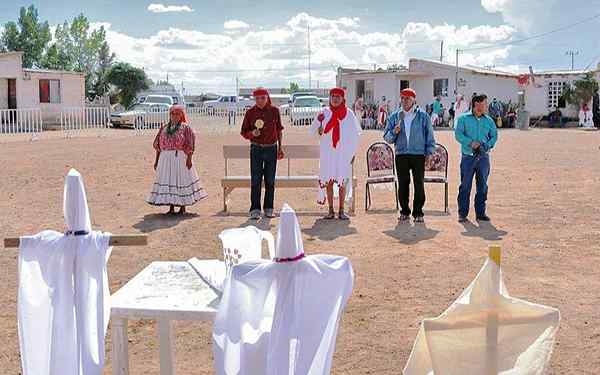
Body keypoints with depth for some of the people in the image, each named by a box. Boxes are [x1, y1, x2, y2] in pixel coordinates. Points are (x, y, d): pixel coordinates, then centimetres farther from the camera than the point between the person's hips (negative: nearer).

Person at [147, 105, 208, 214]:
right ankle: (171, 207, 13)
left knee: (181, 179, -1)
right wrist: (156, 160, 10)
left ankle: (183, 207, 9)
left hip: (180, 158, -4)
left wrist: (189, 159, -16)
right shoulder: (164, 128, 12)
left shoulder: (185, 128, 0)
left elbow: (190, 145, -7)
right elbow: (158, 145, 13)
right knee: (167, 181, 5)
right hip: (165, 159, 4)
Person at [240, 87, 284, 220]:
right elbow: (244, 132, 3)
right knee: (256, 180, -3)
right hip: (256, 149, -1)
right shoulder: (250, 112, -1)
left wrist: (280, 147, 12)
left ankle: (269, 208, 15)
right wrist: (252, 133, -18)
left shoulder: (274, 111, 2)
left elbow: (279, 130, 12)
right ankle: (255, 210, 1)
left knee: (270, 180, 6)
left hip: (271, 148, 1)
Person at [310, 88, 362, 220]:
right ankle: (331, 211, 8)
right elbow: (313, 131, 5)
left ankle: (341, 211, 7)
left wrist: (353, 152, 2)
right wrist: (318, 120, -14)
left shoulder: (349, 114, 4)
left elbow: (355, 134, 6)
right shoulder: (325, 112, 5)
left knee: (343, 182, 0)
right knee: (328, 181, 1)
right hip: (328, 153, 1)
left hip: (344, 153, -1)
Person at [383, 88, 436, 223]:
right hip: (401, 155, 2)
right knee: (403, 184, 3)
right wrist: (394, 132, -9)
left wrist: (430, 153, 1)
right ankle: (404, 211, 12)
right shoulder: (395, 116, 11)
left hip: (418, 155, -2)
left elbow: (430, 136, 9)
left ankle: (418, 213, 3)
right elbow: (387, 137, 11)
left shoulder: (423, 116, 6)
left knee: (419, 185, -3)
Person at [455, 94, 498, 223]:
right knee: (465, 186, -2)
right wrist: (471, 142, -18)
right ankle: (462, 213, 5)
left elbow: (494, 136, 12)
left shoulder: (489, 120, 11)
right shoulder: (464, 119, 2)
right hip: (468, 157, -3)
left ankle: (480, 213, 15)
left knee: (482, 186, 6)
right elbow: (458, 134, -7)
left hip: (483, 157, 3)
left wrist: (487, 145, -7)